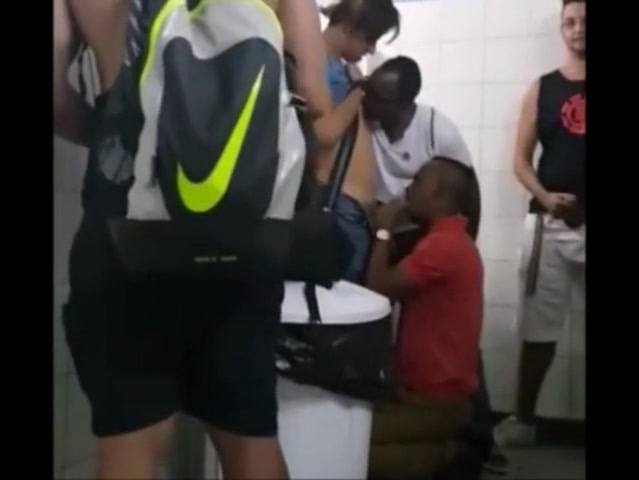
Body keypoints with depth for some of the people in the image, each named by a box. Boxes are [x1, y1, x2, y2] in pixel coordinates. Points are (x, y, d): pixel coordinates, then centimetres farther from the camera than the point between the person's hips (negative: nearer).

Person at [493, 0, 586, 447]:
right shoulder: (542, 89, 8)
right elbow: (522, 159, 7)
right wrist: (545, 197, -11)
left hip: (582, 222, -1)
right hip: (551, 222, 1)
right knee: (539, 328, 6)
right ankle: (524, 419, 18)